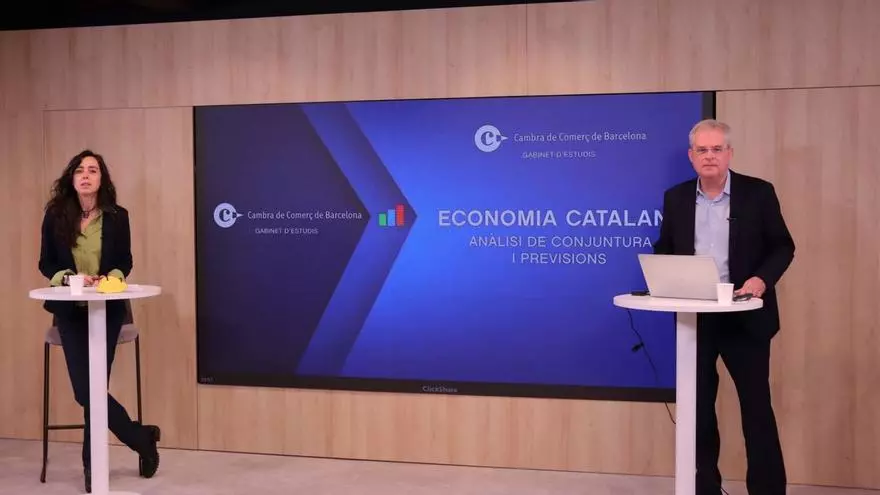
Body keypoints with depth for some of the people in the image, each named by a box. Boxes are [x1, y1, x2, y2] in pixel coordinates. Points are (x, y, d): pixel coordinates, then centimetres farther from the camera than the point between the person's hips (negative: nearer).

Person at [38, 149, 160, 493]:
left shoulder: (117, 216, -1)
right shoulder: (55, 216, 0)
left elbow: (125, 262, 6)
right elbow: (45, 264, 4)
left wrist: (111, 278, -15)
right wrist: (70, 277, -15)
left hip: (108, 309, -1)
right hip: (70, 311, 1)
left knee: (93, 388, -3)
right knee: (86, 389, -6)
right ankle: (142, 438, 12)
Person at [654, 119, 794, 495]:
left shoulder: (759, 192, -3)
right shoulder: (676, 197, 5)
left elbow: (783, 246, -1)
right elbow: (664, 249, 11)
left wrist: (761, 279, -19)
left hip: (745, 316, -3)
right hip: (695, 317, 3)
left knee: (757, 406, 4)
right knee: (698, 406, 10)